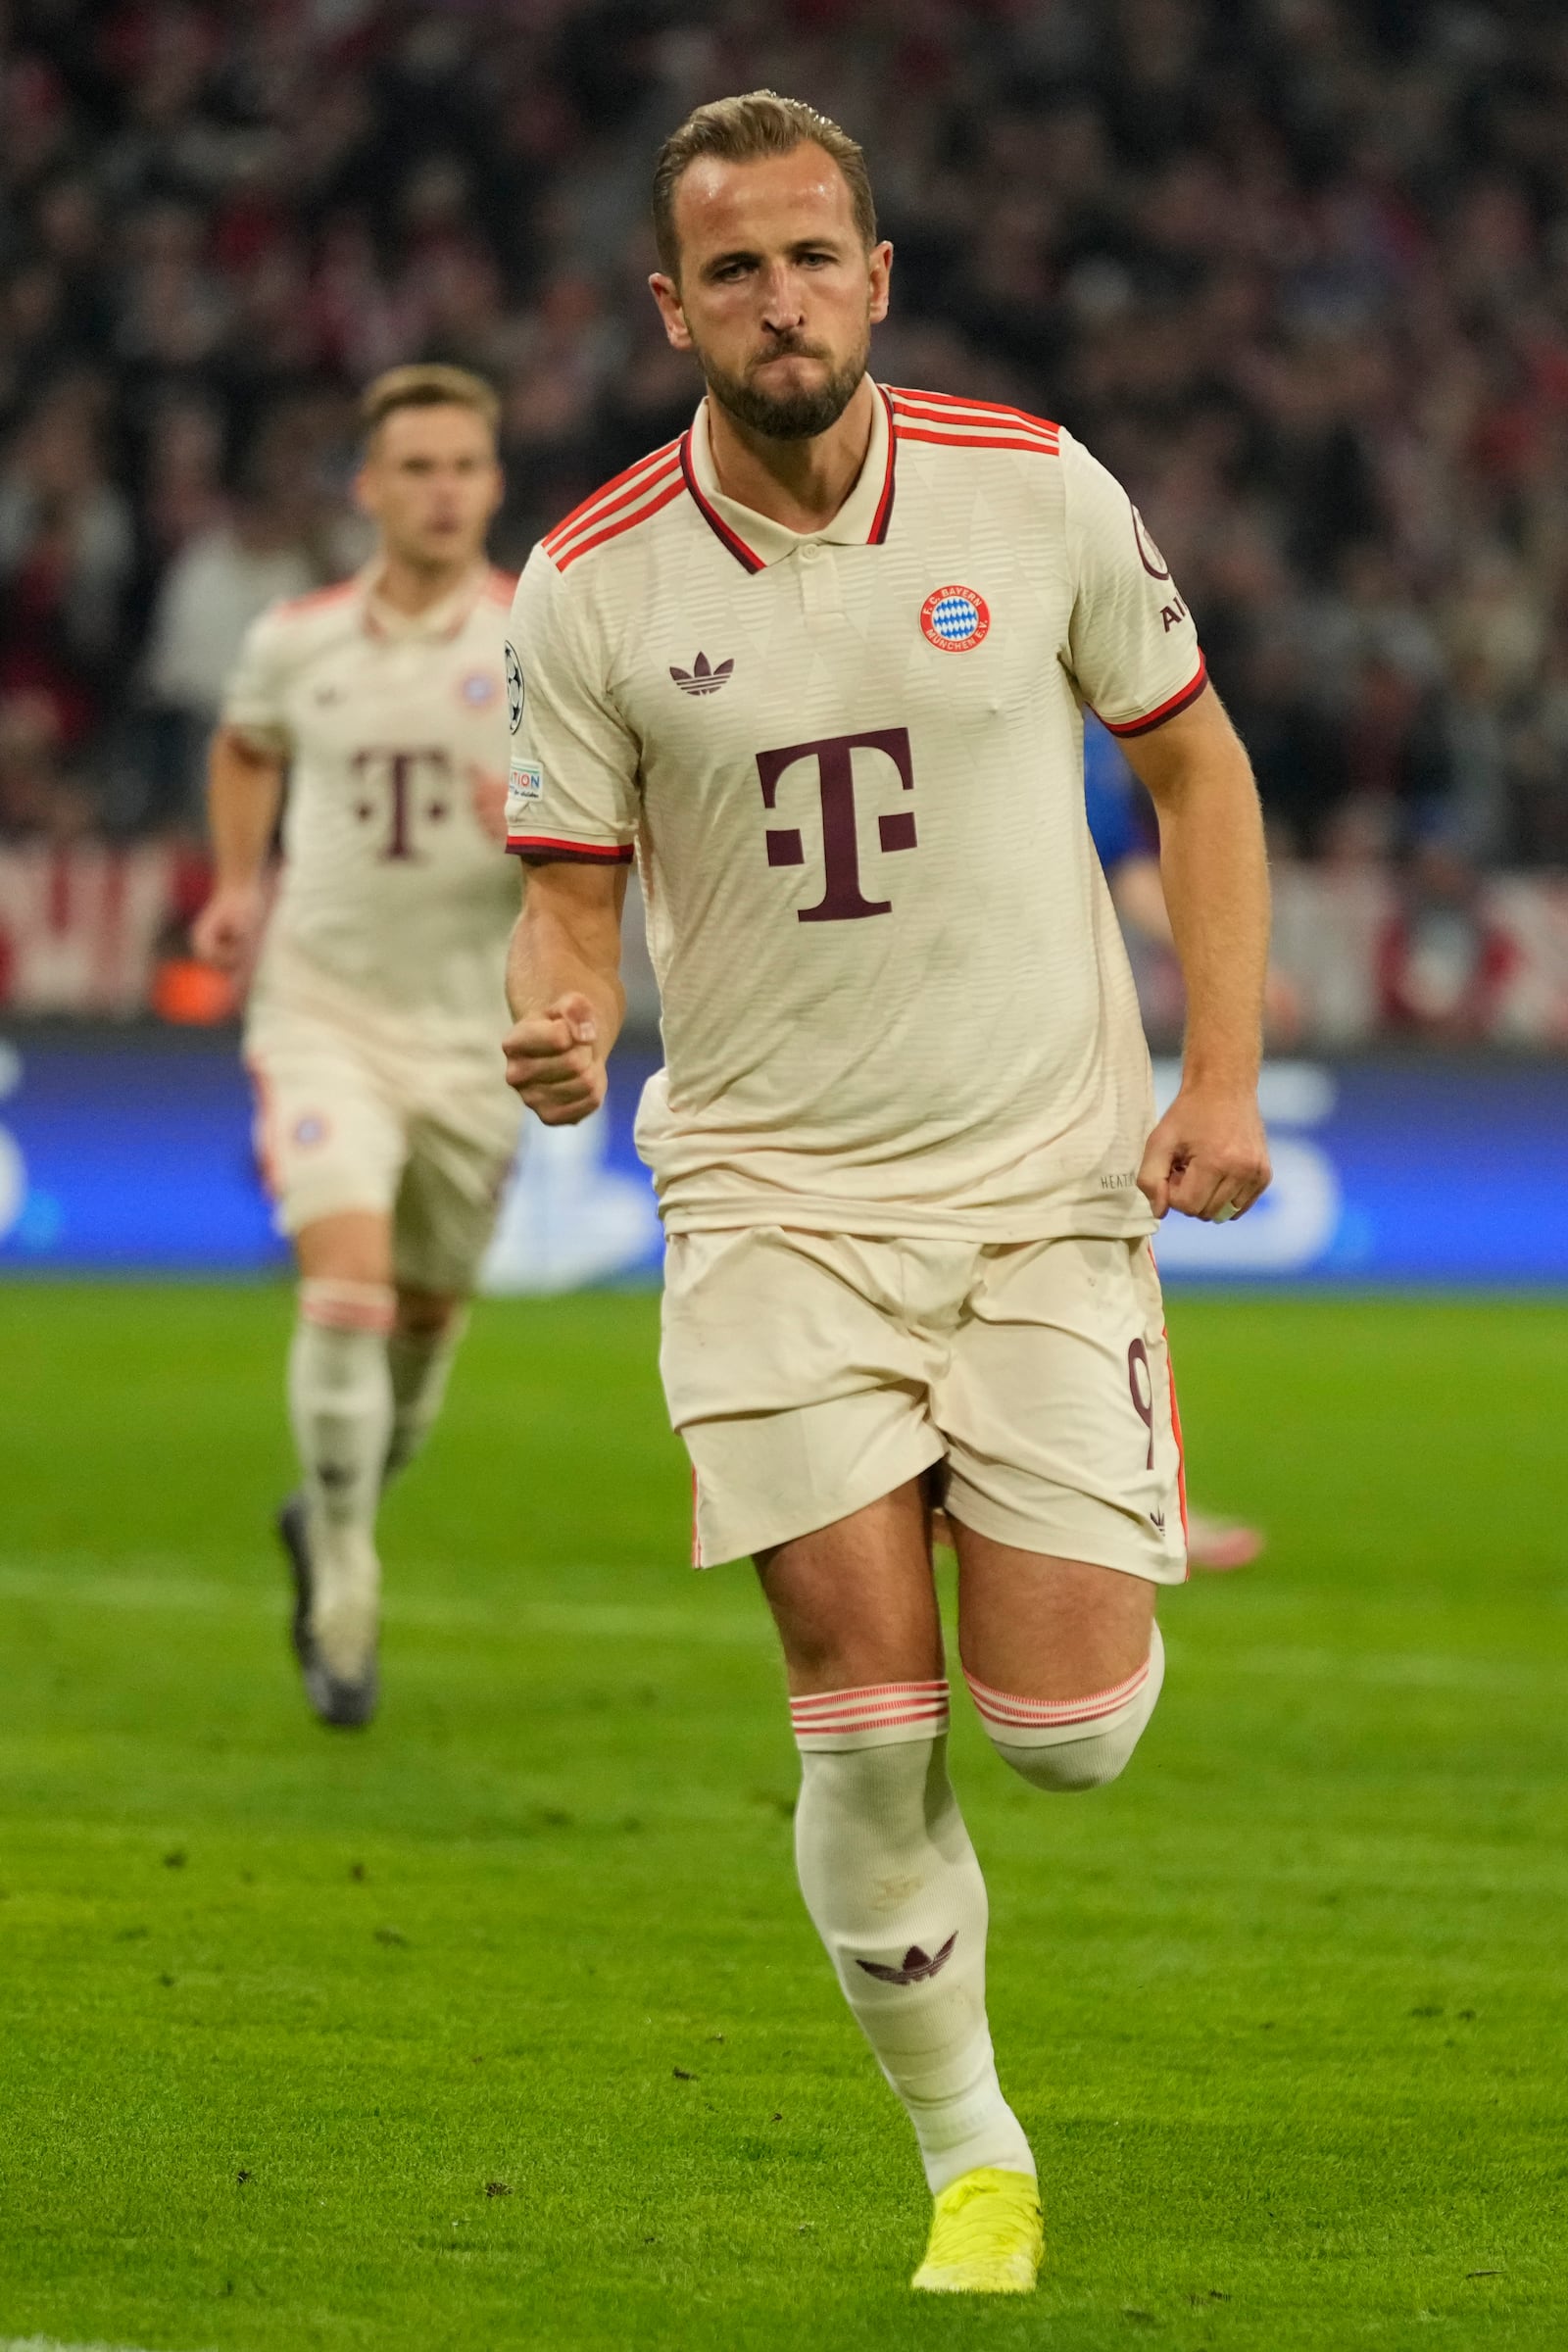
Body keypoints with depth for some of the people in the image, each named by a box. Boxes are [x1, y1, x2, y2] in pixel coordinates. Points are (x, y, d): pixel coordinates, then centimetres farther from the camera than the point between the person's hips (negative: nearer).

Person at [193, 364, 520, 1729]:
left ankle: (334, 1518, 43)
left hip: (472, 1031, 1)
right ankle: (343, 1607, -10)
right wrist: (238, 884, 10)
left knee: (427, 1314, 13)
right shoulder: (298, 641, 0)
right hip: (323, 1010, -1)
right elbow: (247, 746, 23)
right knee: (348, 1287, -19)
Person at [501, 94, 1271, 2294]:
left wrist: (1223, 1071, -1)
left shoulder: (1038, 491, -3)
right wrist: (558, 1021, -21)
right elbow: (570, 895, 3)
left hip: (1053, 1184, 0)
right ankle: (976, 2166, 10)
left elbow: (1195, 764, 8)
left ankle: (1092, 1591, 31)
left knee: (1062, 1730, -7)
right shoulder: (591, 584, -4)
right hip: (776, 1198, 0)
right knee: (869, 1715, -9)